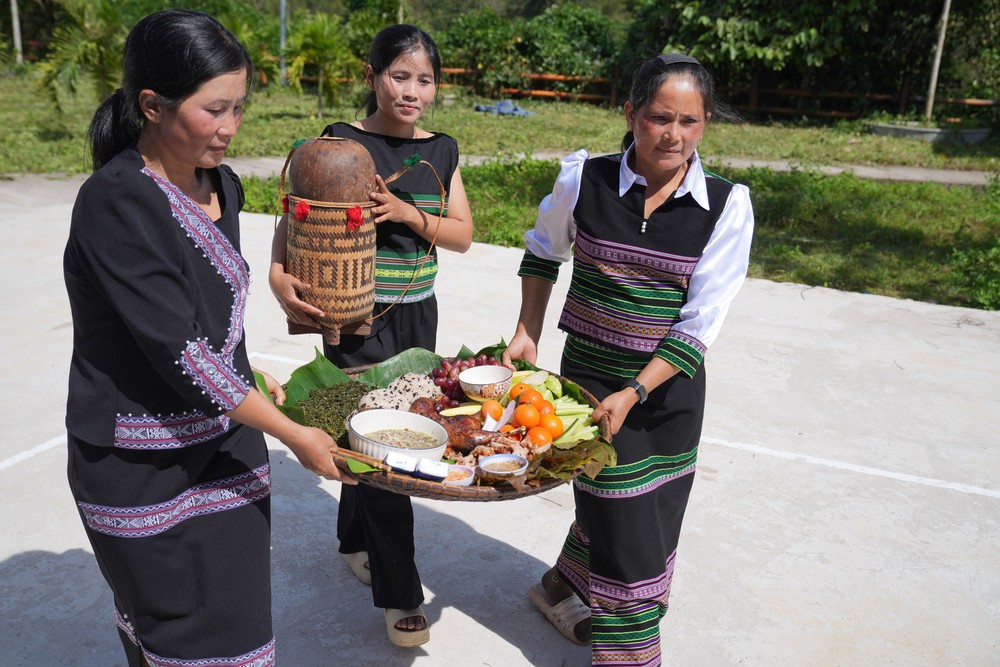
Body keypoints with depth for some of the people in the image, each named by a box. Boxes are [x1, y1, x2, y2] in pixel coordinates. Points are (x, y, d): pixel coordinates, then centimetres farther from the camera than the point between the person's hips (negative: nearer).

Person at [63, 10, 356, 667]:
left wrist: (249, 379, 12)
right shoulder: (116, 202, -21)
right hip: (143, 464, -6)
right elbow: (176, 347, -24)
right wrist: (293, 434, -20)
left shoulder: (220, 185, 3)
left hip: (225, 437, 7)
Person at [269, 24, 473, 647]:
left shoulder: (442, 151, 6)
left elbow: (463, 235, 2)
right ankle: (401, 596, 10)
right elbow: (293, 217, -7)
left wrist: (409, 214, -15)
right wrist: (279, 275, -25)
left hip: (418, 316, 5)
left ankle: (355, 541, 41)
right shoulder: (340, 143, -8)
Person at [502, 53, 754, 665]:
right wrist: (528, 334, 4)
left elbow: (699, 324, -11)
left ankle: (563, 589, 45)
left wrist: (633, 394, -18)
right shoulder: (584, 180, -9)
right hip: (590, 373, -2)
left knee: (651, 518, 16)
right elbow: (543, 253, 11)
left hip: (670, 385, 2)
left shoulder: (726, 206, -9)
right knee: (627, 527, 0)